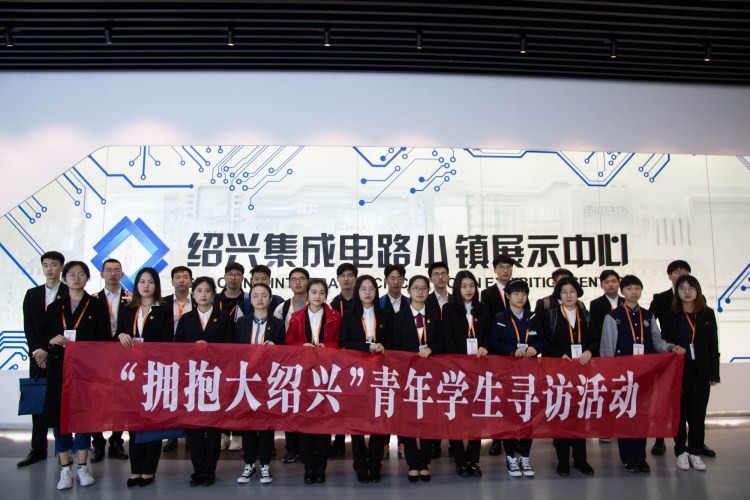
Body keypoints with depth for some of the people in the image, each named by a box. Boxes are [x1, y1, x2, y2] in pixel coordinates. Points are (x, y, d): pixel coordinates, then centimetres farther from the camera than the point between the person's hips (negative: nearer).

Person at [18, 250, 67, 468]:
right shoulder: (32, 294, 12)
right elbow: (28, 326, 7)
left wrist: (49, 351, -11)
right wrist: (37, 350, -5)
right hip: (38, 356, 4)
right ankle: (38, 449, 14)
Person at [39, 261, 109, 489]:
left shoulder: (96, 307, 4)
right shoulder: (55, 307, 11)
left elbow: (104, 339, 0)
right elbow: (41, 335, 11)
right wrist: (52, 340, -10)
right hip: (59, 368, 2)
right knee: (58, 414, 2)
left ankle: (82, 467, 16)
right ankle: (65, 469, 13)